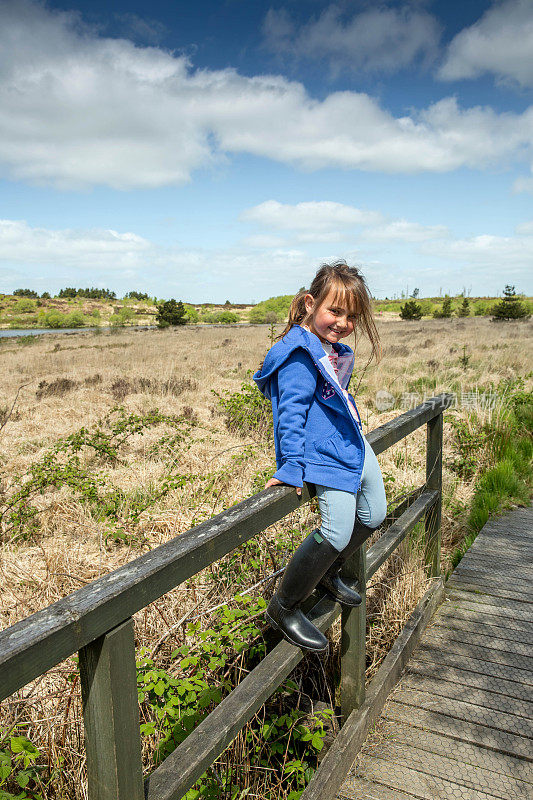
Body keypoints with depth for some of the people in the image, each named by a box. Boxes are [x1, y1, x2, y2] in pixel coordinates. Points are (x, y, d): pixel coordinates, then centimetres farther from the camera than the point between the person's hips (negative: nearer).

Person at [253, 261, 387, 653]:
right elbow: (291, 411, -22)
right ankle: (283, 609, 1)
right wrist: (291, 467, -24)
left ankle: (327, 573, 40)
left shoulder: (334, 350, 11)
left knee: (373, 515, 19)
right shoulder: (300, 354, -18)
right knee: (337, 532, -17)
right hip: (325, 452, -11)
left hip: (353, 444, 11)